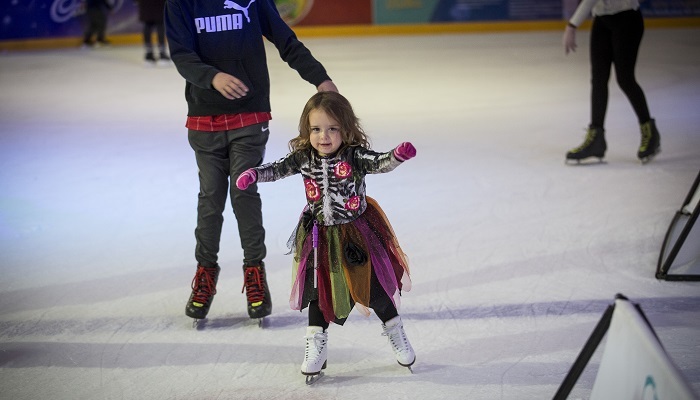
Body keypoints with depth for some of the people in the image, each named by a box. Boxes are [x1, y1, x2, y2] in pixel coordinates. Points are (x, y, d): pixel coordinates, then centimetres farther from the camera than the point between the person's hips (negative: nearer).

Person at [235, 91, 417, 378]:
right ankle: (316, 348, 22)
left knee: (373, 288, 7)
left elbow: (379, 164, -31)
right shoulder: (304, 157, -8)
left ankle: (397, 335, 30)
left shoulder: (354, 155, -18)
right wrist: (255, 174, -31)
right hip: (320, 236, 3)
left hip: (357, 233, -2)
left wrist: (397, 156, -52)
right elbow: (279, 168, -12)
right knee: (319, 291, 10)